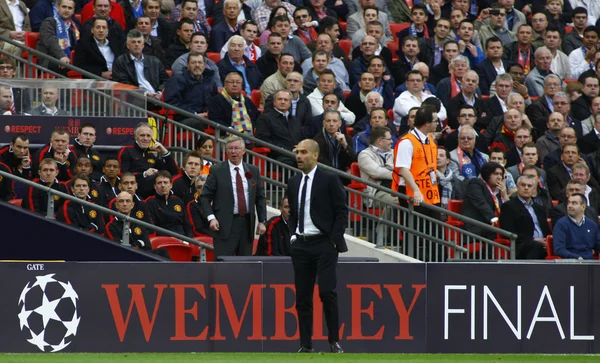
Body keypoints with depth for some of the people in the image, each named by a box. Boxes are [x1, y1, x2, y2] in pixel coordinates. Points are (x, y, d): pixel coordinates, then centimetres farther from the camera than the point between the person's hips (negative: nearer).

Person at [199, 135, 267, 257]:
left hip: (247, 223, 4)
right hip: (225, 224, -4)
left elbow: (260, 197, 15)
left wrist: (262, 221, 6)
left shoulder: (253, 171, 11)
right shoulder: (217, 170, 0)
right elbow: (205, 197, -1)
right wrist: (211, 217, -13)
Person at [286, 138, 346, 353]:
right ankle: (305, 345, 8)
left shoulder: (329, 180, -3)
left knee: (327, 292, -13)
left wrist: (334, 239, -10)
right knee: (302, 296, 4)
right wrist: (293, 235, 8)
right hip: (301, 245, 5)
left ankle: (334, 341, -4)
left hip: (324, 244, -5)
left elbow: (342, 211, -4)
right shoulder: (293, 183, 13)